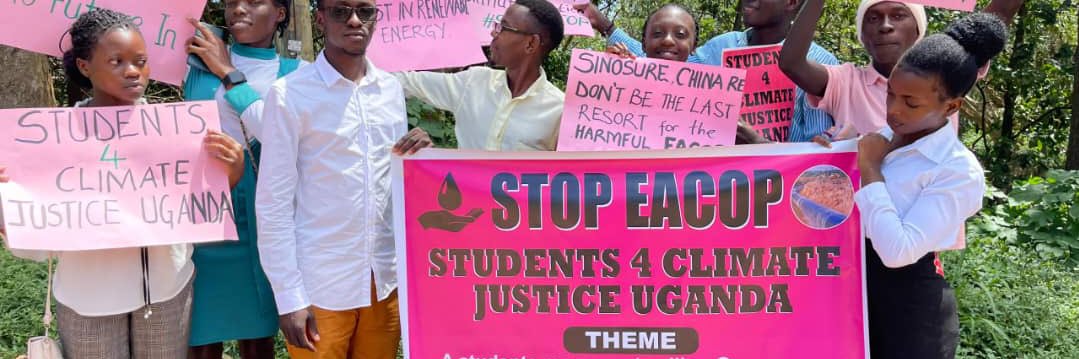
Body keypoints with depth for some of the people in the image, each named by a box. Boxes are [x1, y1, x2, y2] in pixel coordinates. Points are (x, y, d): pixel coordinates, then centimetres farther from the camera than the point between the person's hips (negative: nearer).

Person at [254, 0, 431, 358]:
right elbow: (274, 204, -9)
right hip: (319, 287, -4)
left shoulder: (391, 89, 6)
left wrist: (420, 156, -6)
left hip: (384, 279, 5)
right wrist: (289, 297, -11)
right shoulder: (290, 94, -10)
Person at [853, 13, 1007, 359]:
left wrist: (870, 169, -22)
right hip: (857, 284, 7)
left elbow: (898, 251, -28)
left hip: (910, 304, -6)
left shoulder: (959, 171, -19)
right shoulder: (885, 136, 1)